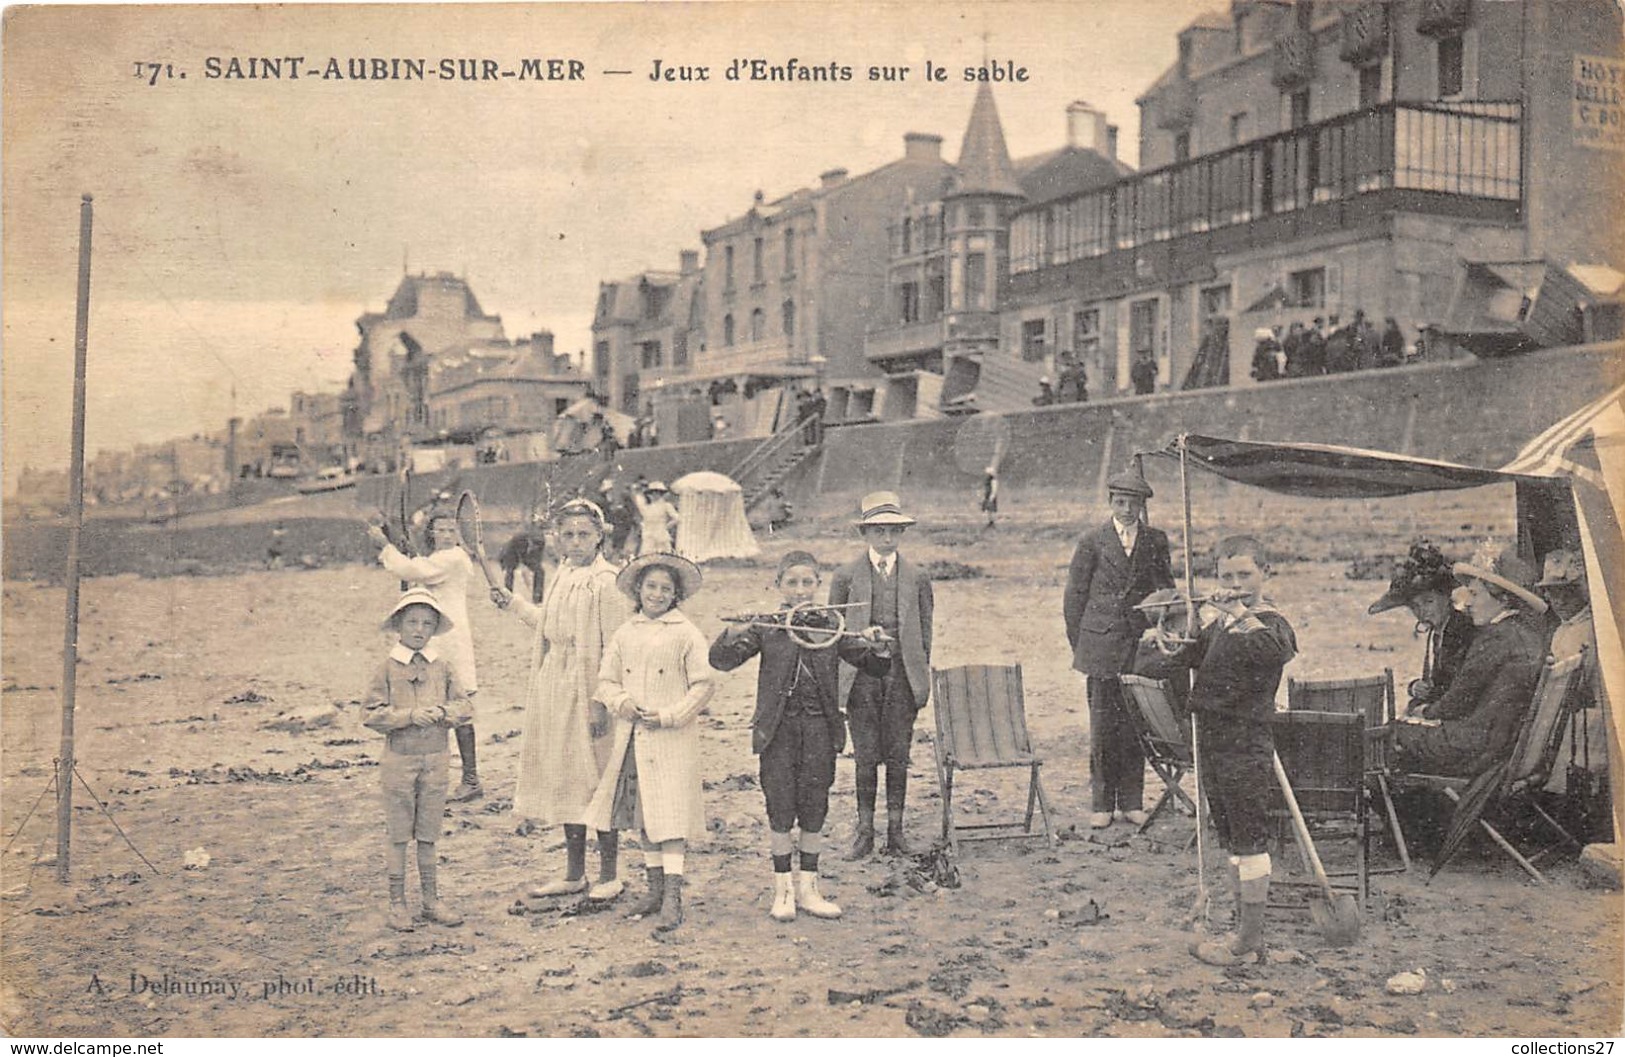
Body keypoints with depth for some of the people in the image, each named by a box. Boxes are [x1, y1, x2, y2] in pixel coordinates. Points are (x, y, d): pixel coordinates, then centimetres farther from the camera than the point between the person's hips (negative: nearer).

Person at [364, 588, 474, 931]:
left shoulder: (443, 668, 5)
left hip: (435, 759, 3)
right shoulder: (387, 669, -5)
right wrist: (410, 715, -19)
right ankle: (397, 903, 14)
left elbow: (463, 706, 4)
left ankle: (431, 899, 21)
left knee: (428, 835, 11)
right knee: (399, 835, 5)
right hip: (399, 759, -2)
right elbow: (373, 715, -9)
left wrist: (441, 712, -15)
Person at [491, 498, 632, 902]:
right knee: (564, 780, 14)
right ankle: (574, 873, 24)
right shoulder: (561, 574, 11)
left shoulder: (605, 581, -14)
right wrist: (513, 603, 19)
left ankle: (609, 875, 12)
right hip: (554, 688, 8)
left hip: (588, 691, -8)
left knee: (596, 780, 0)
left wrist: (603, 701, -19)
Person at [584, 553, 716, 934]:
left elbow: (704, 684, -4)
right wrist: (620, 702, -6)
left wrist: (669, 715, -11)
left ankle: (673, 897, -10)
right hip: (632, 736, 5)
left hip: (672, 739, -5)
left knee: (669, 813, -9)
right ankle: (655, 888, 20)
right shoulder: (625, 633, 10)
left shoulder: (686, 634, -2)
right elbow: (606, 680, 15)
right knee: (642, 814, 10)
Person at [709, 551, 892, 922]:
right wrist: (735, 635, -27)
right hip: (778, 728, -1)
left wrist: (878, 646, -16)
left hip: (820, 728, 1)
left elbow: (875, 669, 6)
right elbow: (721, 661, -8)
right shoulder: (766, 628, -1)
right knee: (780, 810, 3)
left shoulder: (831, 627, 3)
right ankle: (783, 888, 16)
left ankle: (807, 887, 20)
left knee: (814, 810, 7)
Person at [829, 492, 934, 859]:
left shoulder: (917, 577, 7)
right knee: (866, 756, 2)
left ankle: (896, 832, 14)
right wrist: (836, 681, 1)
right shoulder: (846, 576, 3)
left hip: (902, 673, 1)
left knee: (898, 756, 5)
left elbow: (924, 631, 10)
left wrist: (922, 678, 5)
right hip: (862, 673, -1)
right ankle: (865, 832, 12)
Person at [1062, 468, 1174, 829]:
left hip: (1141, 644, 2)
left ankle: (1131, 801, 13)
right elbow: (1074, 597, 5)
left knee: (1136, 724, 4)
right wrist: (1080, 646, 3)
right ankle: (1102, 803, 7)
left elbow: (1166, 592, 14)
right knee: (1102, 725, 0)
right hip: (1102, 646, -2)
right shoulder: (1092, 543, 2)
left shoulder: (1156, 542, 8)